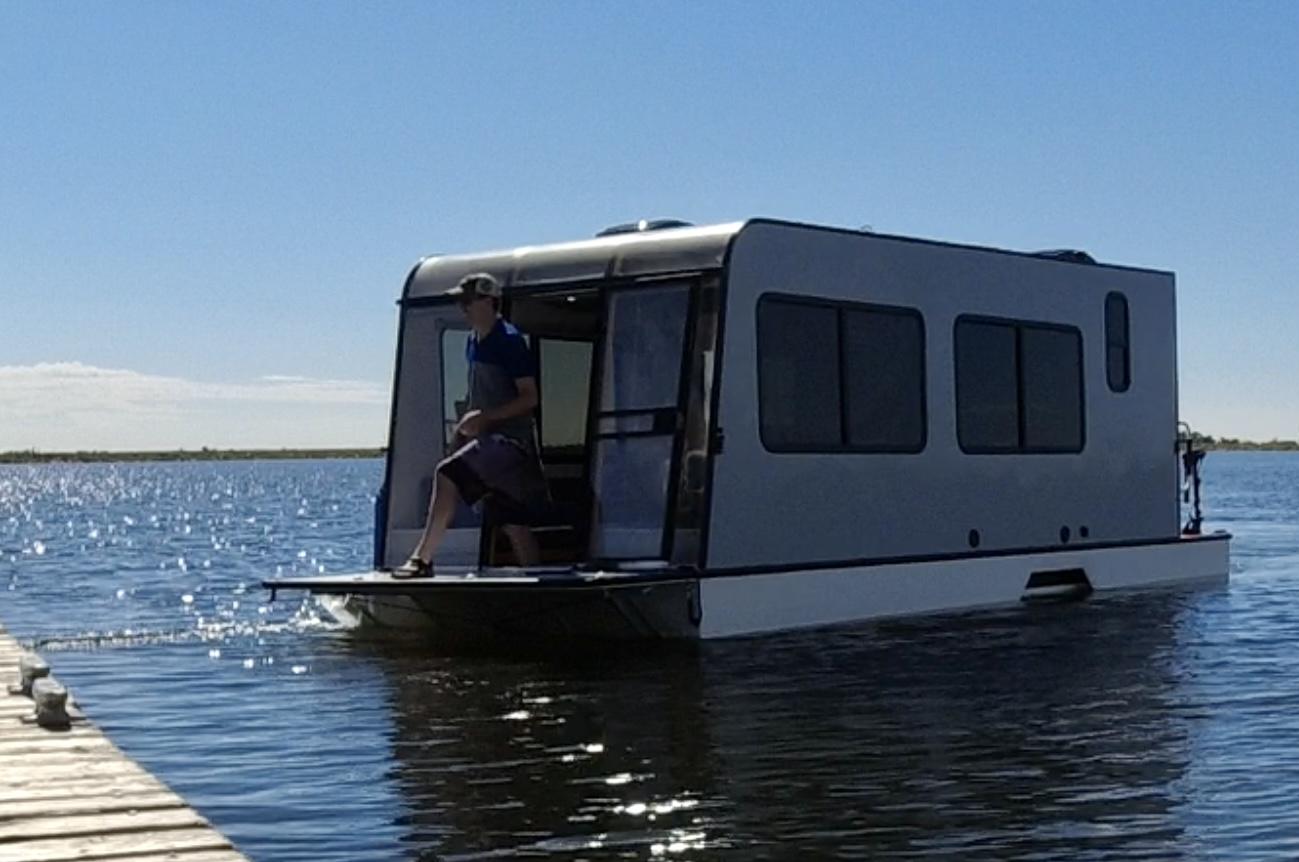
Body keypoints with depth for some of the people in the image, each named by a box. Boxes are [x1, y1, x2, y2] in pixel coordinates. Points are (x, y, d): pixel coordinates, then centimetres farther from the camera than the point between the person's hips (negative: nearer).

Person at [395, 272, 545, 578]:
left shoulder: (509, 341, -11)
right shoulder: (474, 342, 15)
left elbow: (529, 398, -15)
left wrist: (485, 417, -21)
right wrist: (467, 423, 12)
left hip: (511, 439, -9)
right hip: (488, 438, 9)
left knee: (448, 474, -26)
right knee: (513, 524, 9)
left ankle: (422, 559, -27)